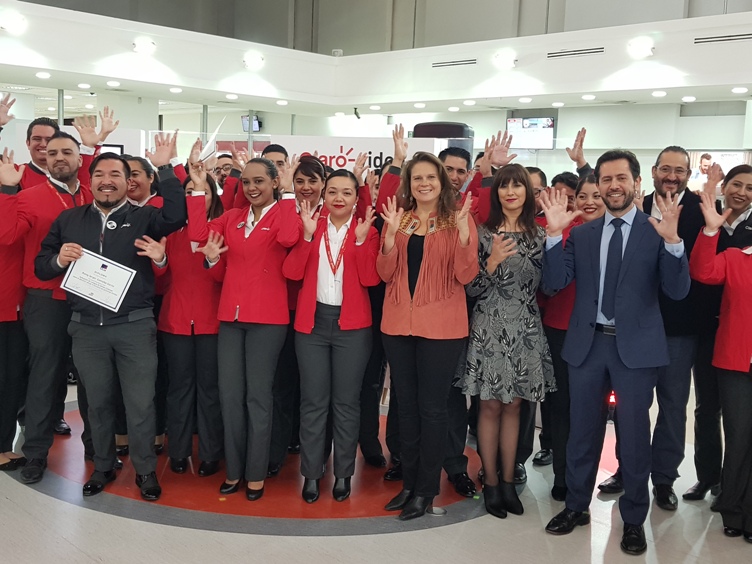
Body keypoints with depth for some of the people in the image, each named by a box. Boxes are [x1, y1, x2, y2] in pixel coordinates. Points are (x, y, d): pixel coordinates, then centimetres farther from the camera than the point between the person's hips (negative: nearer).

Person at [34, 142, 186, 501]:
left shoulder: (143, 218, 2)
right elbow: (40, 267, 12)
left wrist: (164, 168, -19)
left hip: (135, 325, -2)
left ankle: (145, 470, 21)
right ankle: (103, 467, 33)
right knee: (98, 401, 15)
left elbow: (176, 215, -19)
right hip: (86, 328, 3)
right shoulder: (68, 220, 10)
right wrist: (59, 260, -10)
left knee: (140, 401, 4)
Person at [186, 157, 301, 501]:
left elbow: (288, 239, -23)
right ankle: (234, 469, 21)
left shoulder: (285, 213, -1)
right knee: (229, 394, 7)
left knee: (258, 394, 2)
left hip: (267, 318, -5)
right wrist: (198, 189, 0)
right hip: (230, 316, 5)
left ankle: (256, 473, 15)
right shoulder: (232, 217, 13)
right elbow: (198, 234, -2)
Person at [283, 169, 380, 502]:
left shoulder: (367, 232, 3)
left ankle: (343, 474, 18)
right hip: (312, 323, 1)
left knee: (346, 401, 6)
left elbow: (370, 279, -10)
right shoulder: (311, 227, 6)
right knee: (313, 401, 5)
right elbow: (292, 272, -7)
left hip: (351, 326, -1)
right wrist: (308, 235, -15)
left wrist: (361, 239, -17)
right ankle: (311, 473, 15)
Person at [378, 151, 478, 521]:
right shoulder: (399, 219, 9)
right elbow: (386, 274, 2)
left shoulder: (457, 219, -1)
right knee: (406, 405, 13)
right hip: (398, 323, 4)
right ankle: (409, 482, 27)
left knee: (431, 407, 3)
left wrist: (463, 233, -22)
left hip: (440, 326, -4)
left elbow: (465, 275, -9)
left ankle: (426, 490, 17)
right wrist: (391, 234, -12)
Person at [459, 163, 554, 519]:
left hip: (525, 330, 2)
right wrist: (492, 261, -20)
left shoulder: (539, 236, 6)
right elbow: (471, 288, -5)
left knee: (513, 406, 10)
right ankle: (490, 482, 17)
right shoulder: (483, 233, -1)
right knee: (490, 406, 4)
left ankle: (508, 481, 22)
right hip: (489, 329, -2)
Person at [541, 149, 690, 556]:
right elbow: (555, 282, -3)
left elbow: (677, 291, -10)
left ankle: (633, 519, 25)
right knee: (582, 430, 14)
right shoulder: (581, 233, 6)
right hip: (587, 343, 3)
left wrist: (672, 241, -25)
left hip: (636, 346, -3)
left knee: (634, 433, 8)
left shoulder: (656, 231, -3)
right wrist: (554, 233, -14)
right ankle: (576, 506, 32)